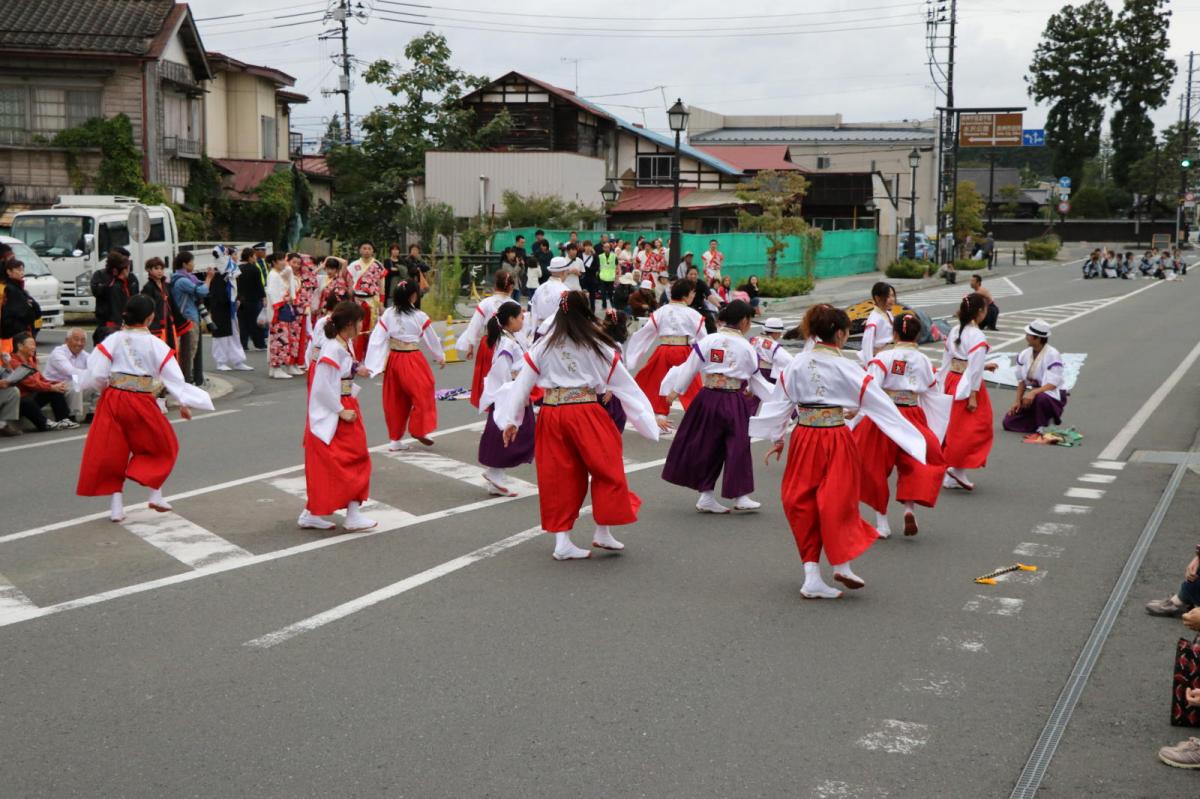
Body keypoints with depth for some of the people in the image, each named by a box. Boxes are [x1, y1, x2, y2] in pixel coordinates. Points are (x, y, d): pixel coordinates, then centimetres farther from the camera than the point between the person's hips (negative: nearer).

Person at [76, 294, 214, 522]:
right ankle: (155, 493, 18)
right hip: (141, 403, -2)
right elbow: (175, 378, -5)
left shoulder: (113, 340, -4)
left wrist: (106, 389, 14)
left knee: (110, 453, 12)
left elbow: (96, 375, -7)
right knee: (162, 446, 21)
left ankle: (116, 507, 12)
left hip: (112, 401, 2)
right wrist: (183, 403, 6)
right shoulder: (155, 345, -7)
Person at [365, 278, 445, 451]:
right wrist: (440, 357, 20)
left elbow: (377, 338, -5)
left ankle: (394, 439, 19)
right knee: (422, 394, 12)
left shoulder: (388, 314, -2)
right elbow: (431, 339, 4)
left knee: (395, 399, 13)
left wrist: (373, 364, -1)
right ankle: (418, 430, 16)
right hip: (412, 360, -5)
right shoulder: (419, 317, -9)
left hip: (393, 359, 5)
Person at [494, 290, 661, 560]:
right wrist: (648, 417, 11)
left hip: (551, 414, 3)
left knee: (558, 477, 9)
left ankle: (562, 541, 11)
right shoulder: (597, 346, -1)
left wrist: (511, 420, 9)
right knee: (606, 469, 13)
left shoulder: (544, 346, 4)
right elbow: (624, 384, 4)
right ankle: (603, 532, 18)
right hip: (586, 414, -3)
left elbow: (523, 383, 3)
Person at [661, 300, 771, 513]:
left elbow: (689, 367, -1)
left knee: (705, 446, 11)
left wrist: (675, 390, 7)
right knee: (737, 446, 8)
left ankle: (706, 496, 16)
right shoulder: (747, 347, -3)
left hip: (708, 398, 2)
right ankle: (739, 496, 11)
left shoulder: (708, 340, -2)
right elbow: (756, 380, 6)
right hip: (734, 403, -2)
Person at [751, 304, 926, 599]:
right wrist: (914, 439, -1)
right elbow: (879, 405, -7)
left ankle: (812, 577, 11)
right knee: (837, 501, 10)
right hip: (836, 440, -4)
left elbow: (780, 402, 7)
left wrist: (777, 438, 21)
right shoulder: (846, 369, -11)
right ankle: (842, 566, 20)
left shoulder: (797, 364, 0)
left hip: (803, 438, 4)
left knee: (803, 503, 10)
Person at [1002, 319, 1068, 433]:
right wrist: (1018, 401, -5)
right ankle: (1043, 419, 11)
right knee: (1009, 422, -6)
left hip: (1053, 397, -6)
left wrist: (1033, 392, -39)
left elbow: (1053, 384, -25)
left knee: (1040, 398, -42)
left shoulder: (1053, 355, -20)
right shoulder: (1024, 354, -1)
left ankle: (1044, 425, -13)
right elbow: (1022, 381, 6)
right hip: (1034, 395, 6)